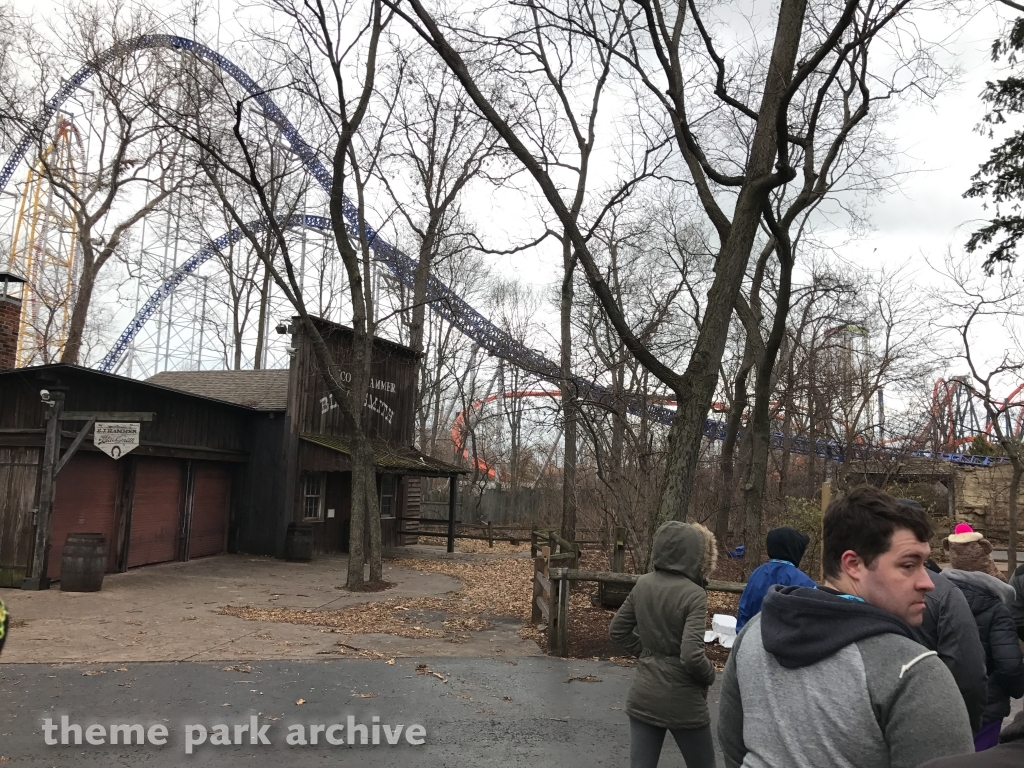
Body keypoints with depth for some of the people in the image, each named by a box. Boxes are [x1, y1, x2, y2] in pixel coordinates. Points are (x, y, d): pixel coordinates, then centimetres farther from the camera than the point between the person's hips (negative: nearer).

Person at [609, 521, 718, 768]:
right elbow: (692, 656, -26)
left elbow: (618, 630, 7)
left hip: (643, 697, 5)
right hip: (682, 702, -5)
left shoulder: (643, 584, -2)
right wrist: (710, 675, -7)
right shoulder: (694, 594, -20)